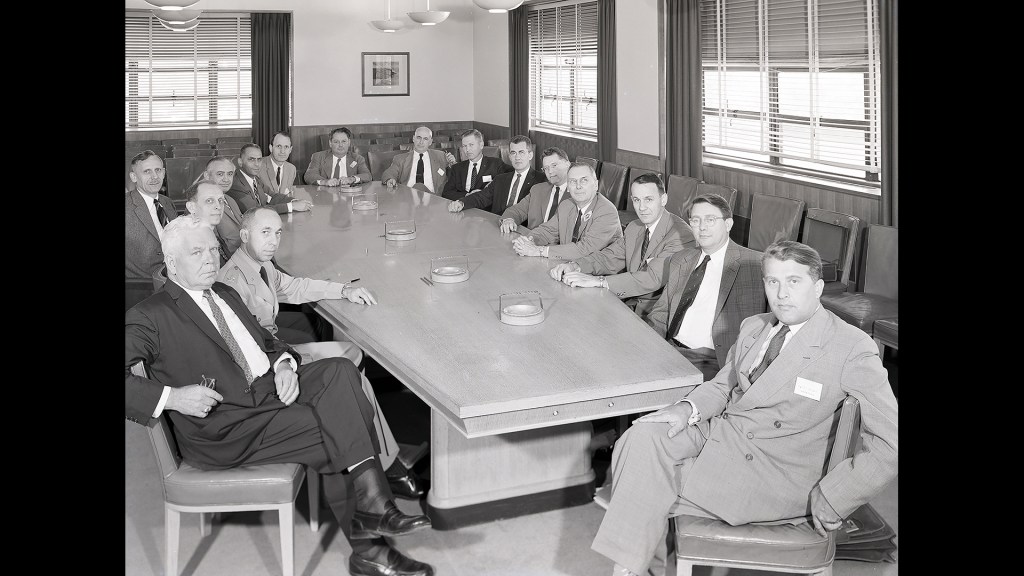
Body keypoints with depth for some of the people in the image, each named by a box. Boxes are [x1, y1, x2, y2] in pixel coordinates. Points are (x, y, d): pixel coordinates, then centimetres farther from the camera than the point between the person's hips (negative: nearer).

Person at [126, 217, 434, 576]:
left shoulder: (226, 294, 21)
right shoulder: (150, 317, -4)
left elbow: (264, 340, 26)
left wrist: (284, 363, 3)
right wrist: (170, 396, -21)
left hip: (269, 390, 7)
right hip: (221, 431, -7)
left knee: (338, 371, -18)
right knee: (338, 429, -22)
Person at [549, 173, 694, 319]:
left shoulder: (681, 235, -19)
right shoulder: (634, 228, 11)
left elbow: (654, 278, -27)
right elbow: (609, 258, 11)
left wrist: (597, 281, -31)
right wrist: (574, 266, -12)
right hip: (630, 302, 7)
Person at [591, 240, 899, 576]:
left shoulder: (853, 349, -12)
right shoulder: (753, 327, 10)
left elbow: (889, 444, -14)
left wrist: (824, 506, -17)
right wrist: (688, 408, -1)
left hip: (769, 470, -6)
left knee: (654, 485, -20)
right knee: (643, 437, -21)